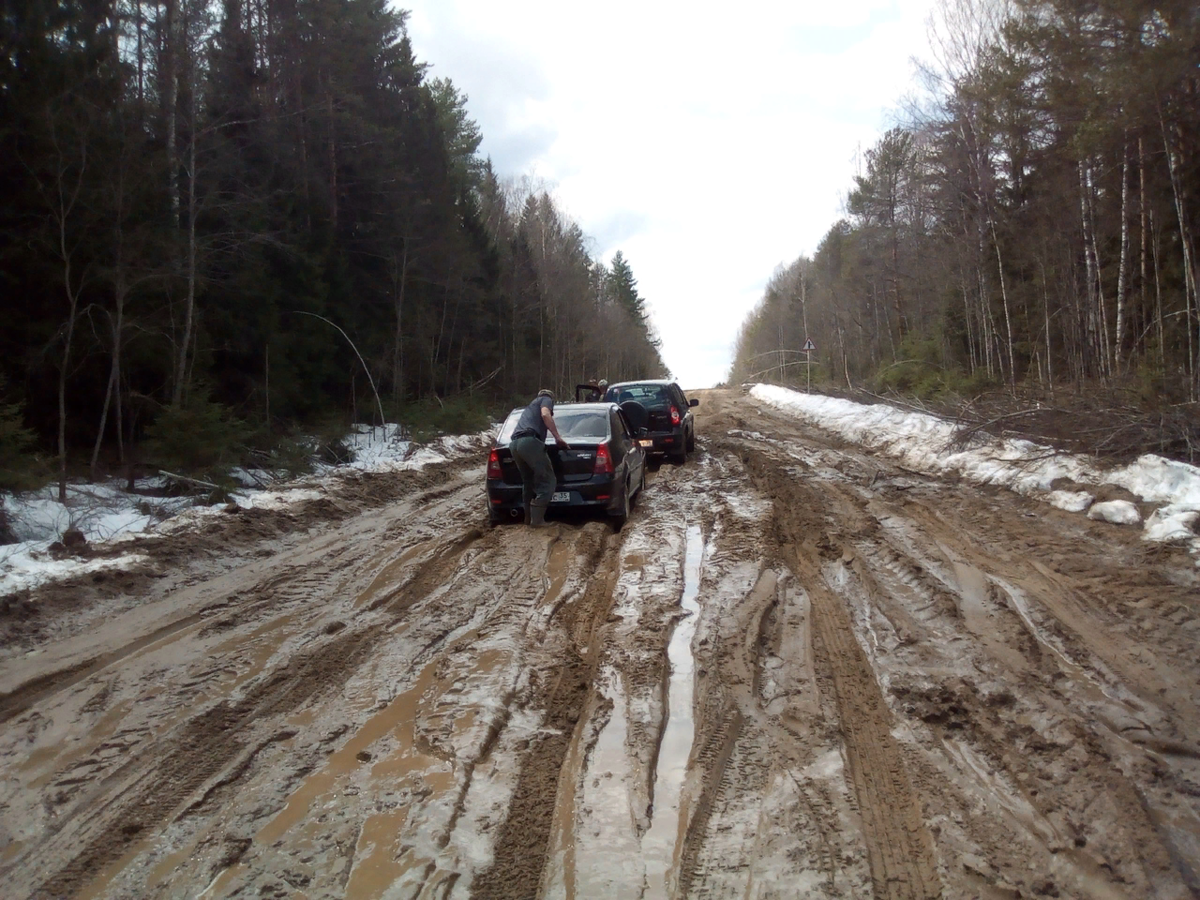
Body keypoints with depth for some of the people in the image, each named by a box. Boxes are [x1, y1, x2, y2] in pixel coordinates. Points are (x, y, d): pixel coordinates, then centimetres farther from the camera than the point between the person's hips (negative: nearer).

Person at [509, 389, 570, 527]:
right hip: (529, 441, -8)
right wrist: (558, 437, -7)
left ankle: (529, 517, 25)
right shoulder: (546, 399, 18)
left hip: (515, 444, 9)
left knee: (529, 482, 22)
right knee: (547, 481, -4)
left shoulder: (531, 406, 41)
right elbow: (545, 415, -4)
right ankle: (537, 519, -8)